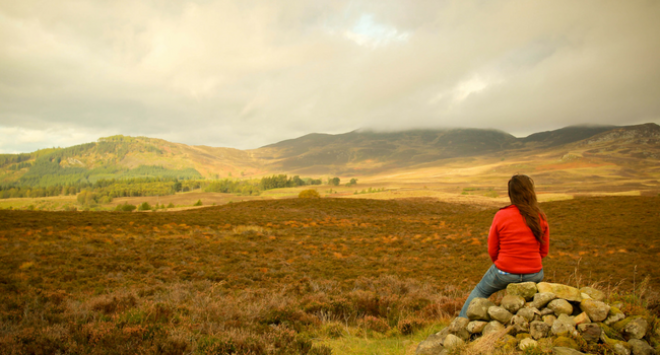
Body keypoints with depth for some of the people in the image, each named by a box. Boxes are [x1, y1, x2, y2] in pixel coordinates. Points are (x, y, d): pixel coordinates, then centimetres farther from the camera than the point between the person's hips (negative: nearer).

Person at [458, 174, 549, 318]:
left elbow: (492, 250, -4)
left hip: (505, 273, -2)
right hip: (534, 275, 2)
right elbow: (544, 250, 3)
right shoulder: (540, 217, -7)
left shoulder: (501, 216, -13)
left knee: (480, 291, 25)